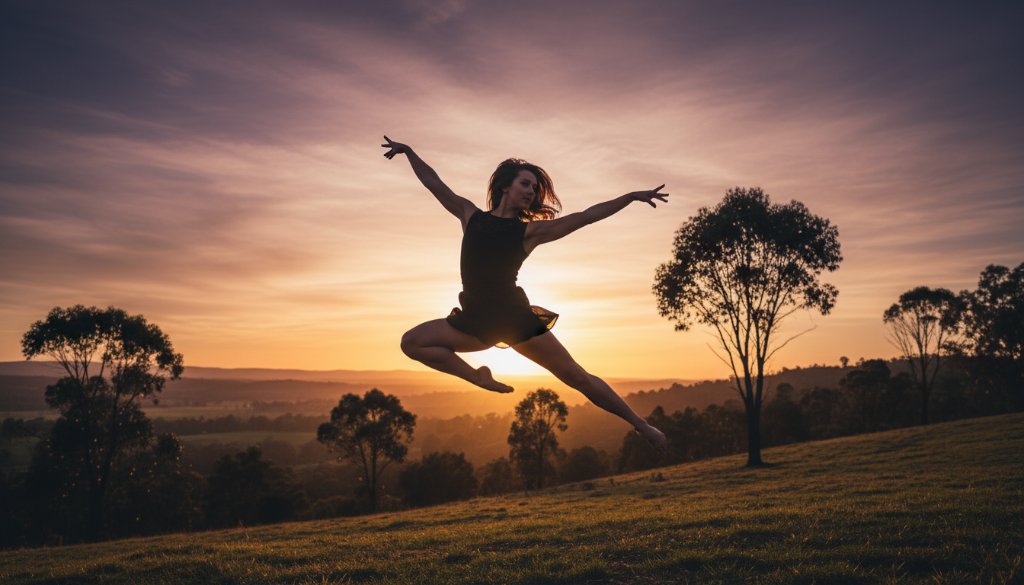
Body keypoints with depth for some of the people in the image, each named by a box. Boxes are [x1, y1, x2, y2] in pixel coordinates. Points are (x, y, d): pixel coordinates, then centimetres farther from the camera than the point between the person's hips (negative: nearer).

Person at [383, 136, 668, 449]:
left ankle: (641, 425, 11)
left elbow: (586, 216, 4)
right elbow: (435, 184, 18)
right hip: (475, 320, 2)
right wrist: (409, 151, 20)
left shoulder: (531, 230, 4)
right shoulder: (470, 215, 10)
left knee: (578, 378, -2)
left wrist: (632, 196, 3)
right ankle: (479, 378, -2)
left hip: (516, 317, -2)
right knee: (411, 342, -12)